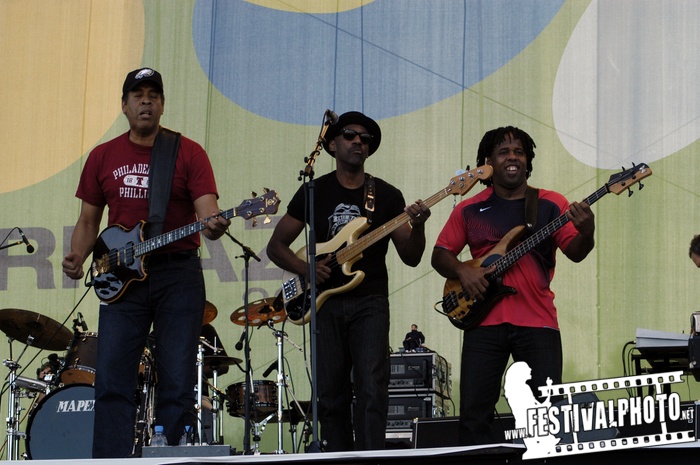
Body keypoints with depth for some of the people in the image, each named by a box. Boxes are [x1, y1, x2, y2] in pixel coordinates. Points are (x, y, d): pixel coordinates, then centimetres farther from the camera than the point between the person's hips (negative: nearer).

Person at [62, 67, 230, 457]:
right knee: (113, 383, -5)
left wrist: (214, 225, -31)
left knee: (178, 385, -2)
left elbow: (206, 210, -8)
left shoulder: (189, 153, 2)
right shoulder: (103, 157, 11)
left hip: (178, 274, -2)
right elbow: (89, 220, 15)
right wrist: (77, 257, -3)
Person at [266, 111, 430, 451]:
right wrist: (306, 268, -8)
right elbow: (276, 246, 11)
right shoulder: (313, 192, 9)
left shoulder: (387, 195, 7)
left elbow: (410, 258, 4)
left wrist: (417, 228, -17)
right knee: (331, 395, 3)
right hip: (326, 303, 2)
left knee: (372, 390, -15)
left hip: (369, 302, -1)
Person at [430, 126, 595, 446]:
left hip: (538, 322, -1)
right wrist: (462, 271, -7)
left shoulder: (551, 204, 5)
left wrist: (586, 234, -26)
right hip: (484, 321, 1)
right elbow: (440, 254, 14)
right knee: (474, 413, -2)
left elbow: (574, 252, -4)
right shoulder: (469, 210, 10)